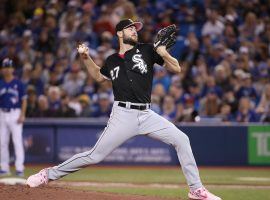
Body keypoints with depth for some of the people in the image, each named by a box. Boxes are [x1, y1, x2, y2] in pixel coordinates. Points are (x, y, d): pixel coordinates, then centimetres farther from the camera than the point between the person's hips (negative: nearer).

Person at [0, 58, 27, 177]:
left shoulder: (18, 84, -1)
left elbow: (24, 100, -2)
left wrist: (22, 115, -11)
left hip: (15, 114, -5)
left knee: (17, 141, -9)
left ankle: (19, 168, -11)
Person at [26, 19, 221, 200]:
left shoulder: (147, 50, 6)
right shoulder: (112, 61, 9)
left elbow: (177, 69, 3)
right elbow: (99, 76, 31)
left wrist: (164, 54, -15)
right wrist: (86, 58, 17)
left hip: (147, 115, 1)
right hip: (123, 115, -1)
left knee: (181, 139, -10)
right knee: (95, 156, -5)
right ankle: (49, 174, 8)